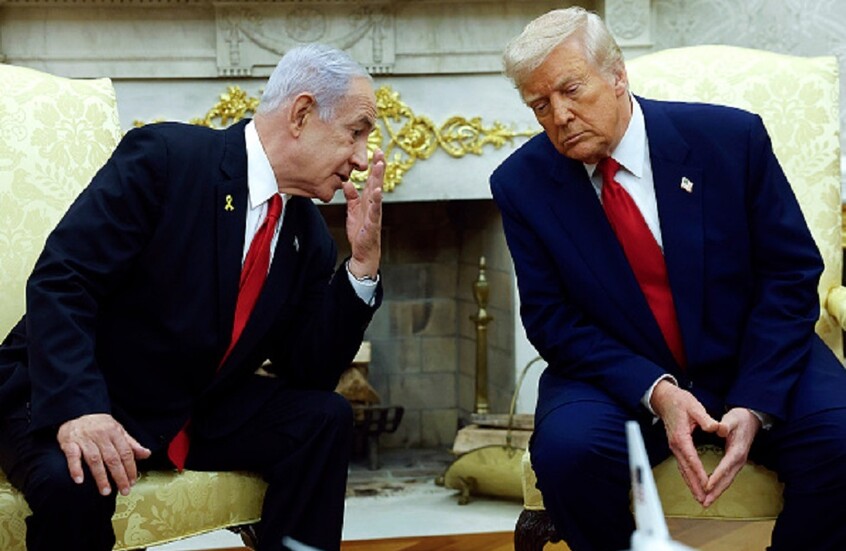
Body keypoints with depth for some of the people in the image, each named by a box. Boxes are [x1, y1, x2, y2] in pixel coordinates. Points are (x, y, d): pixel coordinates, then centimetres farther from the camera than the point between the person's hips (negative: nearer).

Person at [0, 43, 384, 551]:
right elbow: (60, 282, -22)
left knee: (324, 418, -10)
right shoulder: (166, 156, -17)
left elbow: (311, 372, 2)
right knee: (73, 480, -36)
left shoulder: (309, 235, 4)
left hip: (199, 414, 7)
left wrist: (364, 260, -8)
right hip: (68, 403, -6)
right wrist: (79, 410, -36)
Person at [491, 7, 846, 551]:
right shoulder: (522, 184, -5)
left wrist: (754, 404, -18)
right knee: (568, 447, -31)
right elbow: (551, 320, -5)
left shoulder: (730, 136, -9)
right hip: (622, 377, 0)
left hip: (753, 362, 0)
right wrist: (655, 391, -21)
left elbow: (792, 273, -5)